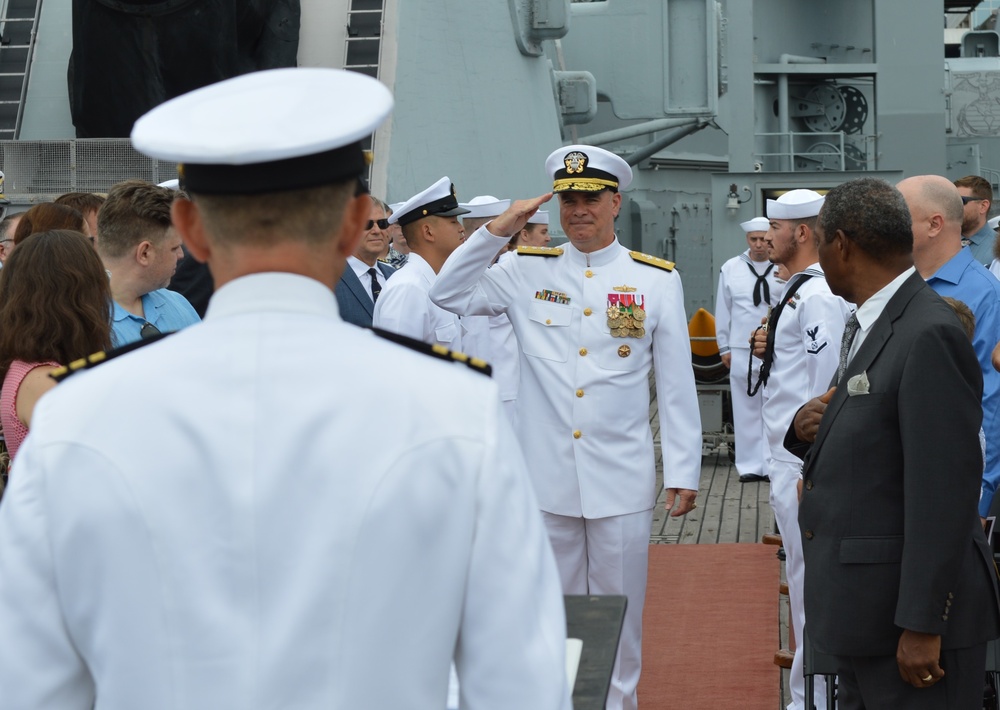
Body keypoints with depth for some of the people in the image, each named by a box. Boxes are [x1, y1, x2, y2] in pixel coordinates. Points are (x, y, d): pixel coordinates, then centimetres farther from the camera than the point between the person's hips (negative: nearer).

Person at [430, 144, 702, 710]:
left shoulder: (657, 279, 0)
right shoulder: (527, 271, 3)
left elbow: (677, 384, 1)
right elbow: (448, 295, 1)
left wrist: (683, 472, -2)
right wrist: (497, 231, -7)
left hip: (621, 481, -1)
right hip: (547, 477, 1)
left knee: (619, 613, 9)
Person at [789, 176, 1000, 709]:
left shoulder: (930, 336, -19)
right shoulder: (866, 326, 13)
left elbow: (944, 490, -22)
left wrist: (922, 625, -22)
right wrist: (810, 429, -2)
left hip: (911, 606, -10)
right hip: (867, 608, 10)